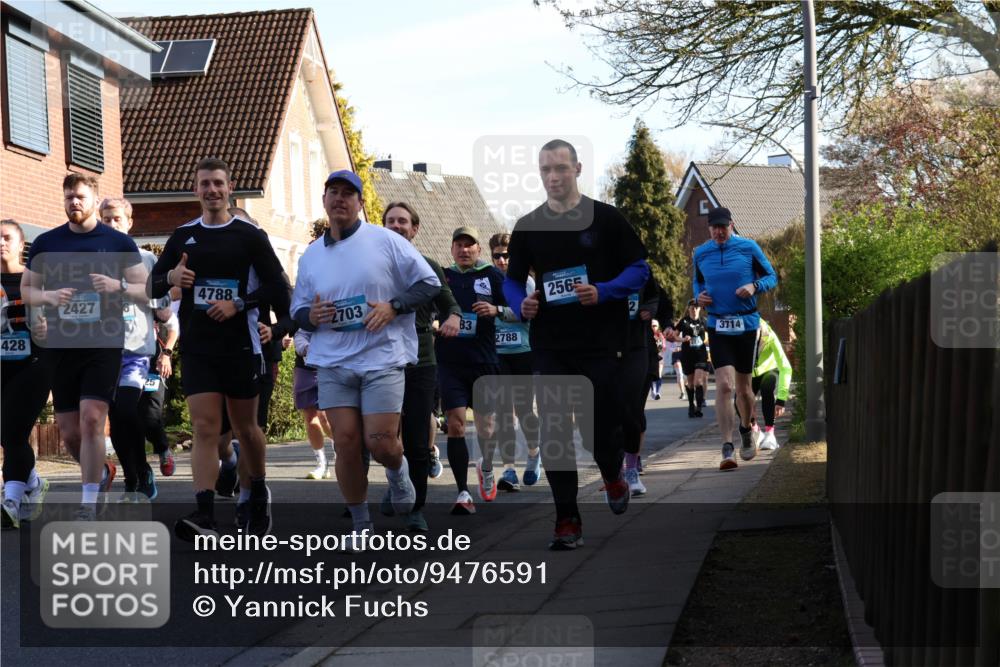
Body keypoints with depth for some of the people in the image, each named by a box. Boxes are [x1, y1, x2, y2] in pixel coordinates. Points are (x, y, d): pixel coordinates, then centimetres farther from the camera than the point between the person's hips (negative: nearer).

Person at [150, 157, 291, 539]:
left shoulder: (250, 235, 0)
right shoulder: (183, 236, 9)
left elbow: (277, 287, -2)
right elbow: (154, 286, 13)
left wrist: (239, 303, -15)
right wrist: (171, 277, -9)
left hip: (240, 345, -2)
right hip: (196, 347, 2)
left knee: (245, 426, 11)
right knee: (204, 429, -9)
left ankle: (259, 496, 35)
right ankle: (204, 517, -18)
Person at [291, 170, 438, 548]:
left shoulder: (386, 241, 0)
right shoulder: (310, 256, 12)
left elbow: (429, 284, 0)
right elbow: (297, 310, 18)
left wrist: (393, 306, -14)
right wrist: (310, 316, -5)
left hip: (383, 357, -3)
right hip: (333, 362, 3)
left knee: (380, 442, -9)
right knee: (345, 442, -3)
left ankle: (398, 471, 29)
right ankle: (361, 526, 13)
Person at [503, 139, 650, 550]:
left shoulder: (606, 219, 1)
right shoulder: (527, 227, 8)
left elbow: (639, 269, 1)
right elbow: (512, 280, 15)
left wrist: (603, 291, -16)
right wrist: (521, 305, -7)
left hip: (601, 343, -2)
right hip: (550, 346, 2)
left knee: (601, 427, 0)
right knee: (554, 433, -2)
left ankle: (612, 476, 35)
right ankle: (567, 520, 6)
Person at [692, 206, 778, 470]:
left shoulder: (749, 248, -2)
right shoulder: (701, 253, 5)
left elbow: (771, 277, 5)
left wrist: (754, 286, -15)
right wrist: (698, 296, 0)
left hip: (746, 323, 0)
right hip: (717, 326, 0)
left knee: (743, 386, 11)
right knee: (724, 385, -14)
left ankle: (746, 431, 39)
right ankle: (727, 448, -14)